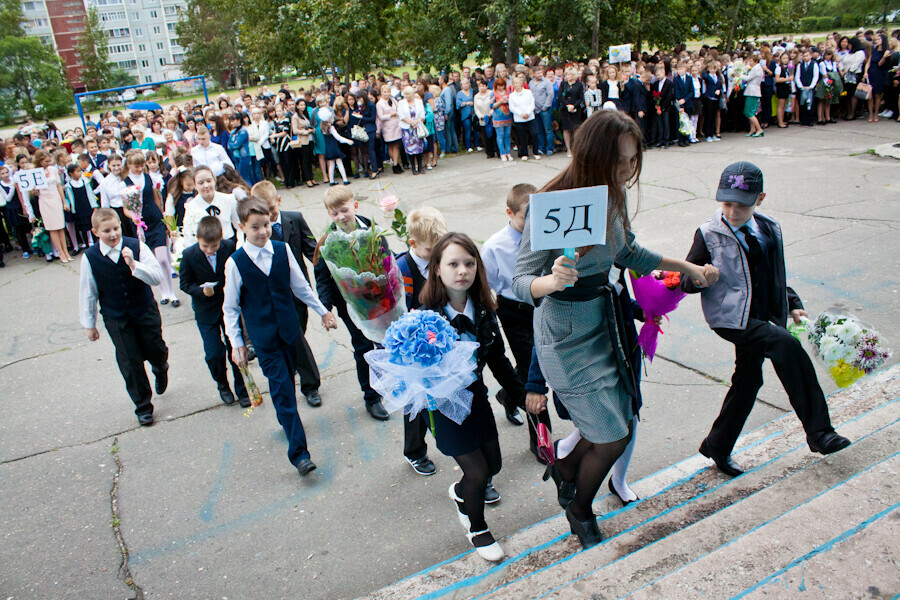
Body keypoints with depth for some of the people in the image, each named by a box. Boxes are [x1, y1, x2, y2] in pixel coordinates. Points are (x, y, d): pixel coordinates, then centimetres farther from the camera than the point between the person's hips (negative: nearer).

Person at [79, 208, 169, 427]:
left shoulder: (137, 247, -14)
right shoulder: (90, 257, -12)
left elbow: (157, 277, -18)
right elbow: (87, 293, -1)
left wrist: (134, 265, -35)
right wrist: (89, 324, 6)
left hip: (145, 311, 0)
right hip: (115, 319, 0)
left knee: (156, 352, 11)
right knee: (130, 363, 4)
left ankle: (161, 369, 52)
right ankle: (143, 407, 22)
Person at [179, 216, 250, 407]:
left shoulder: (229, 247, -13)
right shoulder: (189, 255, -15)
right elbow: (184, 283, -7)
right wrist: (201, 291, -23)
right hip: (206, 312, 0)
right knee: (214, 354, 1)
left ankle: (242, 389, 25)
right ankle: (222, 385, 31)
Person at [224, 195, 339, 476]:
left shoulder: (282, 250, -1)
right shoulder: (235, 262, -9)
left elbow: (300, 286, 11)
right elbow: (230, 307, -1)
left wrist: (323, 311, 15)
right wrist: (236, 343, -3)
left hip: (289, 328, 3)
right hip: (263, 337, -3)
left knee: (287, 382, 14)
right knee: (282, 389, -6)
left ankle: (286, 420, 41)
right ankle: (298, 452, -2)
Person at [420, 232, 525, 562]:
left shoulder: (483, 310, -7)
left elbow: (497, 359, 4)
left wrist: (522, 393, 6)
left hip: (477, 397, 6)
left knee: (493, 464, 18)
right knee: (478, 474, 1)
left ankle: (460, 492, 51)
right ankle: (476, 528, 33)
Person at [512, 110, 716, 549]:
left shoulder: (612, 198, -3)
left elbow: (628, 254, 15)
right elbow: (520, 282, -22)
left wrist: (687, 267, 18)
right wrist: (552, 280, -42)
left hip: (603, 322, 7)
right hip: (566, 335, -7)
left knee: (618, 425, 15)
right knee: (612, 438, 1)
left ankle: (565, 469, 45)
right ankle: (580, 512, 31)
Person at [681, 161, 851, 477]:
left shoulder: (770, 229, 8)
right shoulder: (709, 234, -8)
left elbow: (775, 275, 21)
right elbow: (686, 281, -5)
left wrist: (793, 304, 11)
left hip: (762, 318, 7)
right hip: (730, 318, -6)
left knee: (747, 380, 10)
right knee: (787, 345, -24)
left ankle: (718, 446, 27)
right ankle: (818, 431, -14)